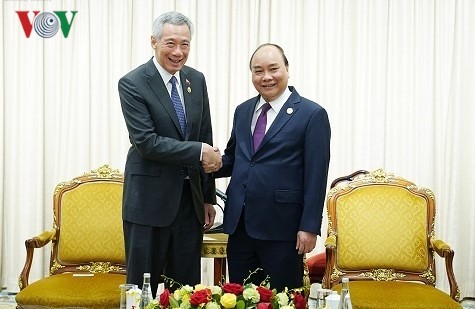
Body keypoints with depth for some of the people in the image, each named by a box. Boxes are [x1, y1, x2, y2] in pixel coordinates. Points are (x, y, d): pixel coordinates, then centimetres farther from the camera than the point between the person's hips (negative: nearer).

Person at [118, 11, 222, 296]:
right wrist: (198, 152, -19)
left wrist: (208, 197, 10)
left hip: (190, 198, 5)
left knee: (188, 286, 12)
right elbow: (146, 142, -19)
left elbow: (206, 139, 11)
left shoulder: (197, 80, 7)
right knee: (143, 286, 7)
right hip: (150, 200, -5)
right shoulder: (132, 84, -10)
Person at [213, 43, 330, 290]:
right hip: (239, 224, 5)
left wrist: (309, 227, -12)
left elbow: (316, 176, -9)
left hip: (281, 227, -5)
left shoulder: (312, 115, -6)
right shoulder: (242, 111, 12)